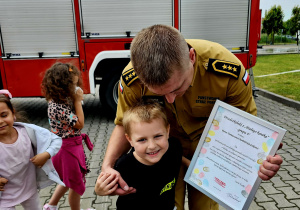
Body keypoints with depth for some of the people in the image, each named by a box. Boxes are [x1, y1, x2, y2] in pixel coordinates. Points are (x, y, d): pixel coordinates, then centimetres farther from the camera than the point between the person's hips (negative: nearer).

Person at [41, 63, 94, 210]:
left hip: (72, 144, 10)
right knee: (77, 183, 11)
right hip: (68, 148, -10)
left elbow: (75, 120, 8)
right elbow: (79, 124, -22)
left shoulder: (63, 100, 0)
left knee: (69, 180, 29)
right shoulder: (57, 107, -30)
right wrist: (78, 102, -19)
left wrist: (76, 100, 0)